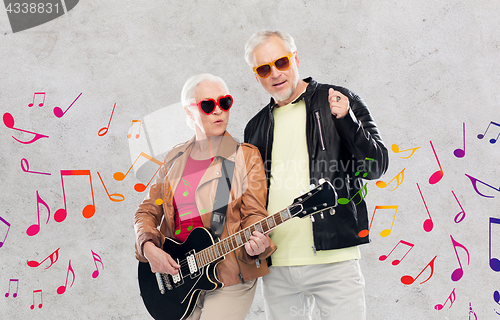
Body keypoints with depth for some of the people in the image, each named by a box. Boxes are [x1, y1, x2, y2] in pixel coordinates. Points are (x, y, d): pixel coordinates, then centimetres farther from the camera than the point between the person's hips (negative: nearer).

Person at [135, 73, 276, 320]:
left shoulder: (246, 156, -2)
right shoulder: (174, 160, 10)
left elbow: (253, 213, -7)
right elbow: (148, 211, 12)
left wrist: (256, 243, -28)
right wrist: (149, 248, -6)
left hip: (228, 277, -4)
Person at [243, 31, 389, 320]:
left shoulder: (341, 102, 3)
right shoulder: (256, 128, 15)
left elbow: (377, 167, -2)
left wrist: (346, 120, -15)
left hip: (334, 259, -3)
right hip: (275, 268, 4)